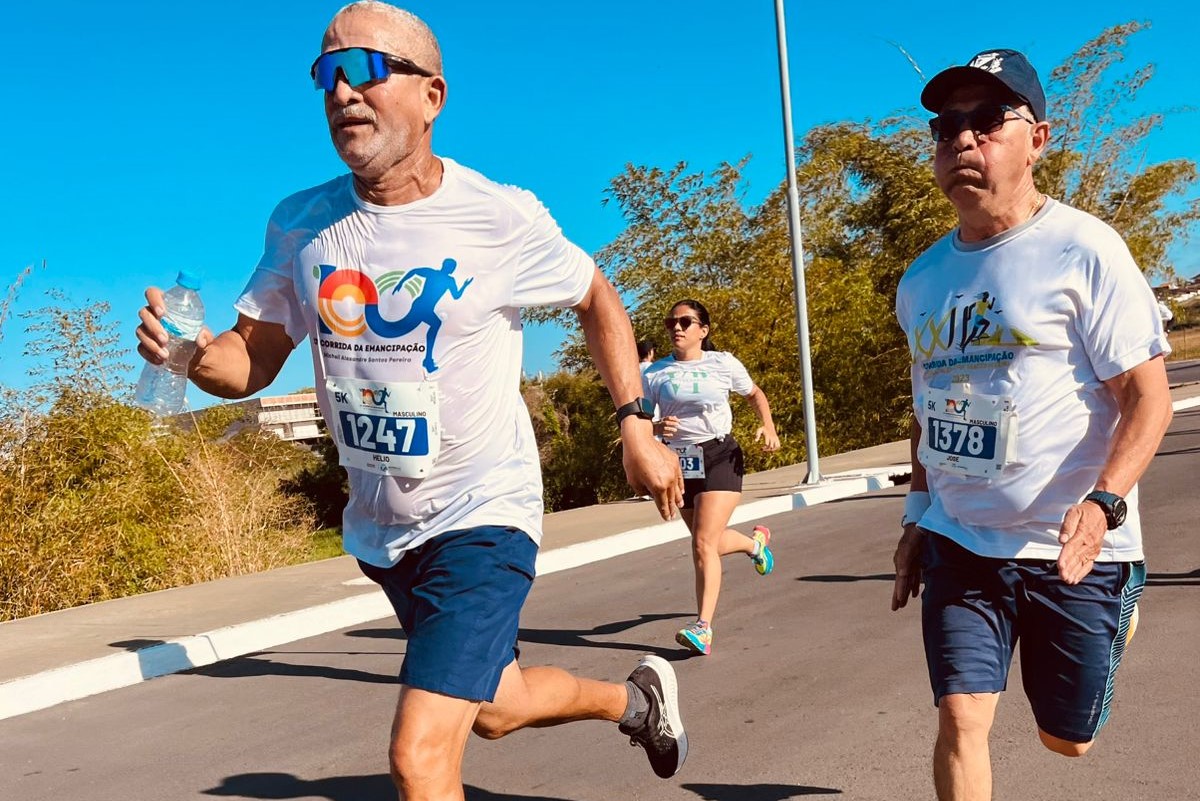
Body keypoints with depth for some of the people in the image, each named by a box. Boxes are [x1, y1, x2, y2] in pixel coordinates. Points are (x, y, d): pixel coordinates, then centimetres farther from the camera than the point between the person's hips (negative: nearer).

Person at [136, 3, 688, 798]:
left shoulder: (502, 219, -15)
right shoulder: (302, 225, -4)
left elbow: (598, 300, 2)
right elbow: (249, 363, 1)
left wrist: (635, 425, -5)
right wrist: (188, 350, -21)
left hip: (482, 517, -6)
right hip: (379, 527, 6)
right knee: (495, 709, 26)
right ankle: (636, 698, 54)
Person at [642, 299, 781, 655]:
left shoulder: (723, 364, 0)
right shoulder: (656, 373, 2)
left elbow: (754, 394, 16)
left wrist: (768, 427, -1)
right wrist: (657, 428, -21)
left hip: (719, 456, -3)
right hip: (679, 461, 4)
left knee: (704, 543, -16)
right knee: (707, 541, 18)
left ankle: (703, 628, -14)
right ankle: (756, 542, 51)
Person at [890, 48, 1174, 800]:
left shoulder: (1084, 249, -11)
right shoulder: (922, 280, 7)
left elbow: (1148, 395, -14)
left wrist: (1104, 503, -28)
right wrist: (919, 515, 16)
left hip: (1072, 548, -4)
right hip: (959, 543, 4)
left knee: (1067, 738, 14)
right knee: (962, 719, -6)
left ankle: (1120, 606, 47)